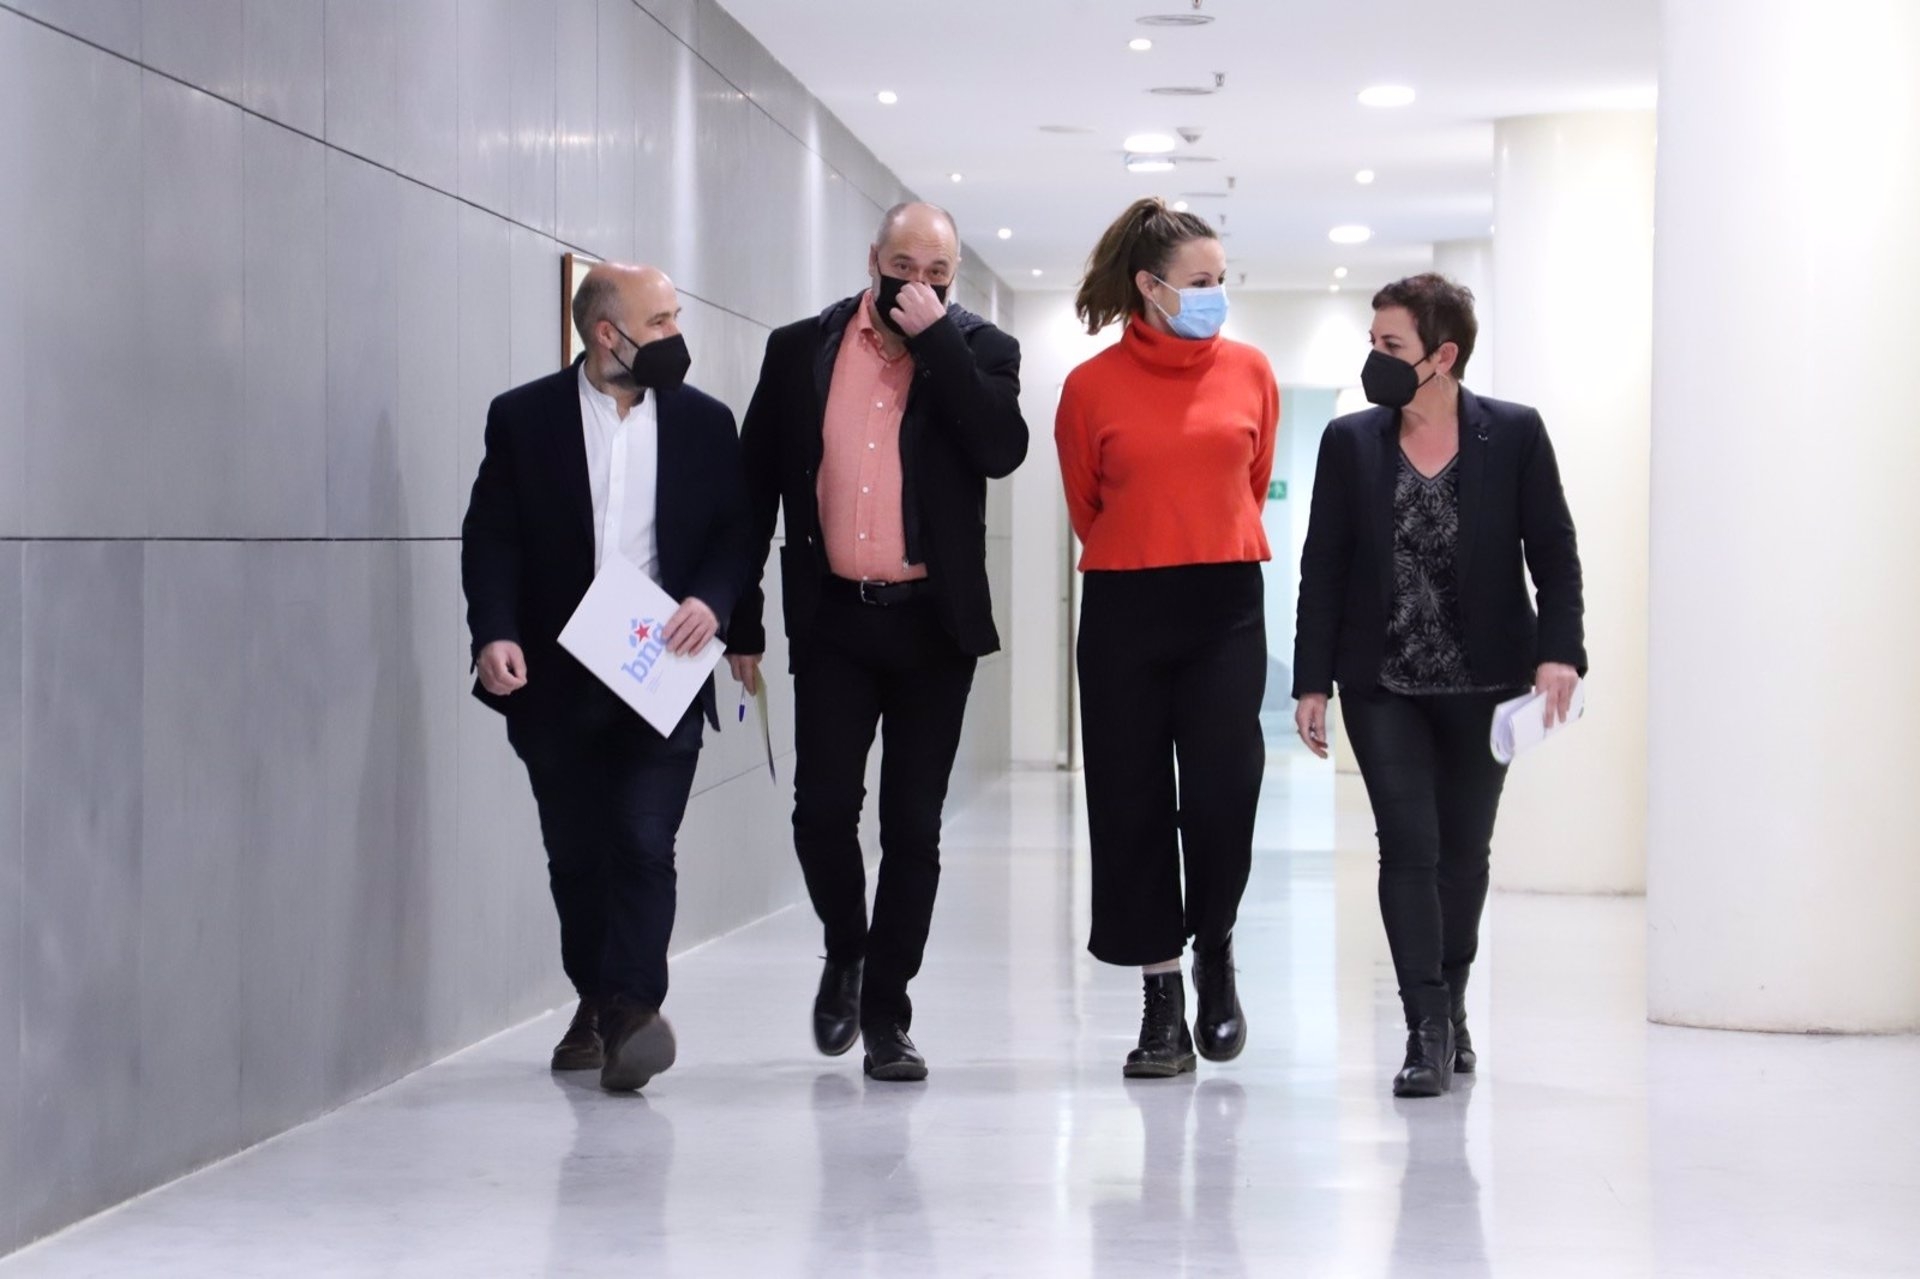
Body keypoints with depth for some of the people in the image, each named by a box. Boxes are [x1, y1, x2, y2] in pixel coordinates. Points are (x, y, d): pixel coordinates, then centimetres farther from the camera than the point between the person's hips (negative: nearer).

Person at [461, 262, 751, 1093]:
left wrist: (710, 600, -13)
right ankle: (598, 1003, 22)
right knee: (575, 855, 9)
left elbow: (736, 532, 7)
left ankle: (633, 1008, -13)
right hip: (556, 681, 1)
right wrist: (494, 635, -14)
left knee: (644, 845, -12)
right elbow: (491, 537, 0)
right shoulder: (523, 418, 3)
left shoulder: (704, 423, 8)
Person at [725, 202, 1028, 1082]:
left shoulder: (978, 351, 4)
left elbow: (1002, 449, -15)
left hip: (934, 622, 0)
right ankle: (846, 953, 23)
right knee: (823, 805, -6)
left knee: (912, 825, 3)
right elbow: (754, 488, 8)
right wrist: (741, 620, 5)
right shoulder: (801, 350, 6)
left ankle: (886, 1012, 12)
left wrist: (934, 337, -16)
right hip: (832, 619, 0)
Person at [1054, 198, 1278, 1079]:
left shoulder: (1249, 372, 3)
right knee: (1132, 802, 2)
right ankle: (1163, 1000, 12)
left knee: (1222, 795, -7)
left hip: (1226, 608, 1)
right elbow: (1086, 507, 11)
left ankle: (1215, 954, 20)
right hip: (1125, 610, -1)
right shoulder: (1093, 386, -2)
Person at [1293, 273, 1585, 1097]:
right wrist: (1312, 682, -2)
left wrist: (1559, 650, -16)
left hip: (1482, 682, 0)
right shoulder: (1350, 442, 1)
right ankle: (1429, 1031, -7)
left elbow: (1553, 553, -3)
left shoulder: (1515, 435, -3)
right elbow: (1322, 568, 2)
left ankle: (1449, 1009, 29)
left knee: (1464, 849, 12)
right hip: (1383, 684, 0)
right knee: (1408, 845, -8)